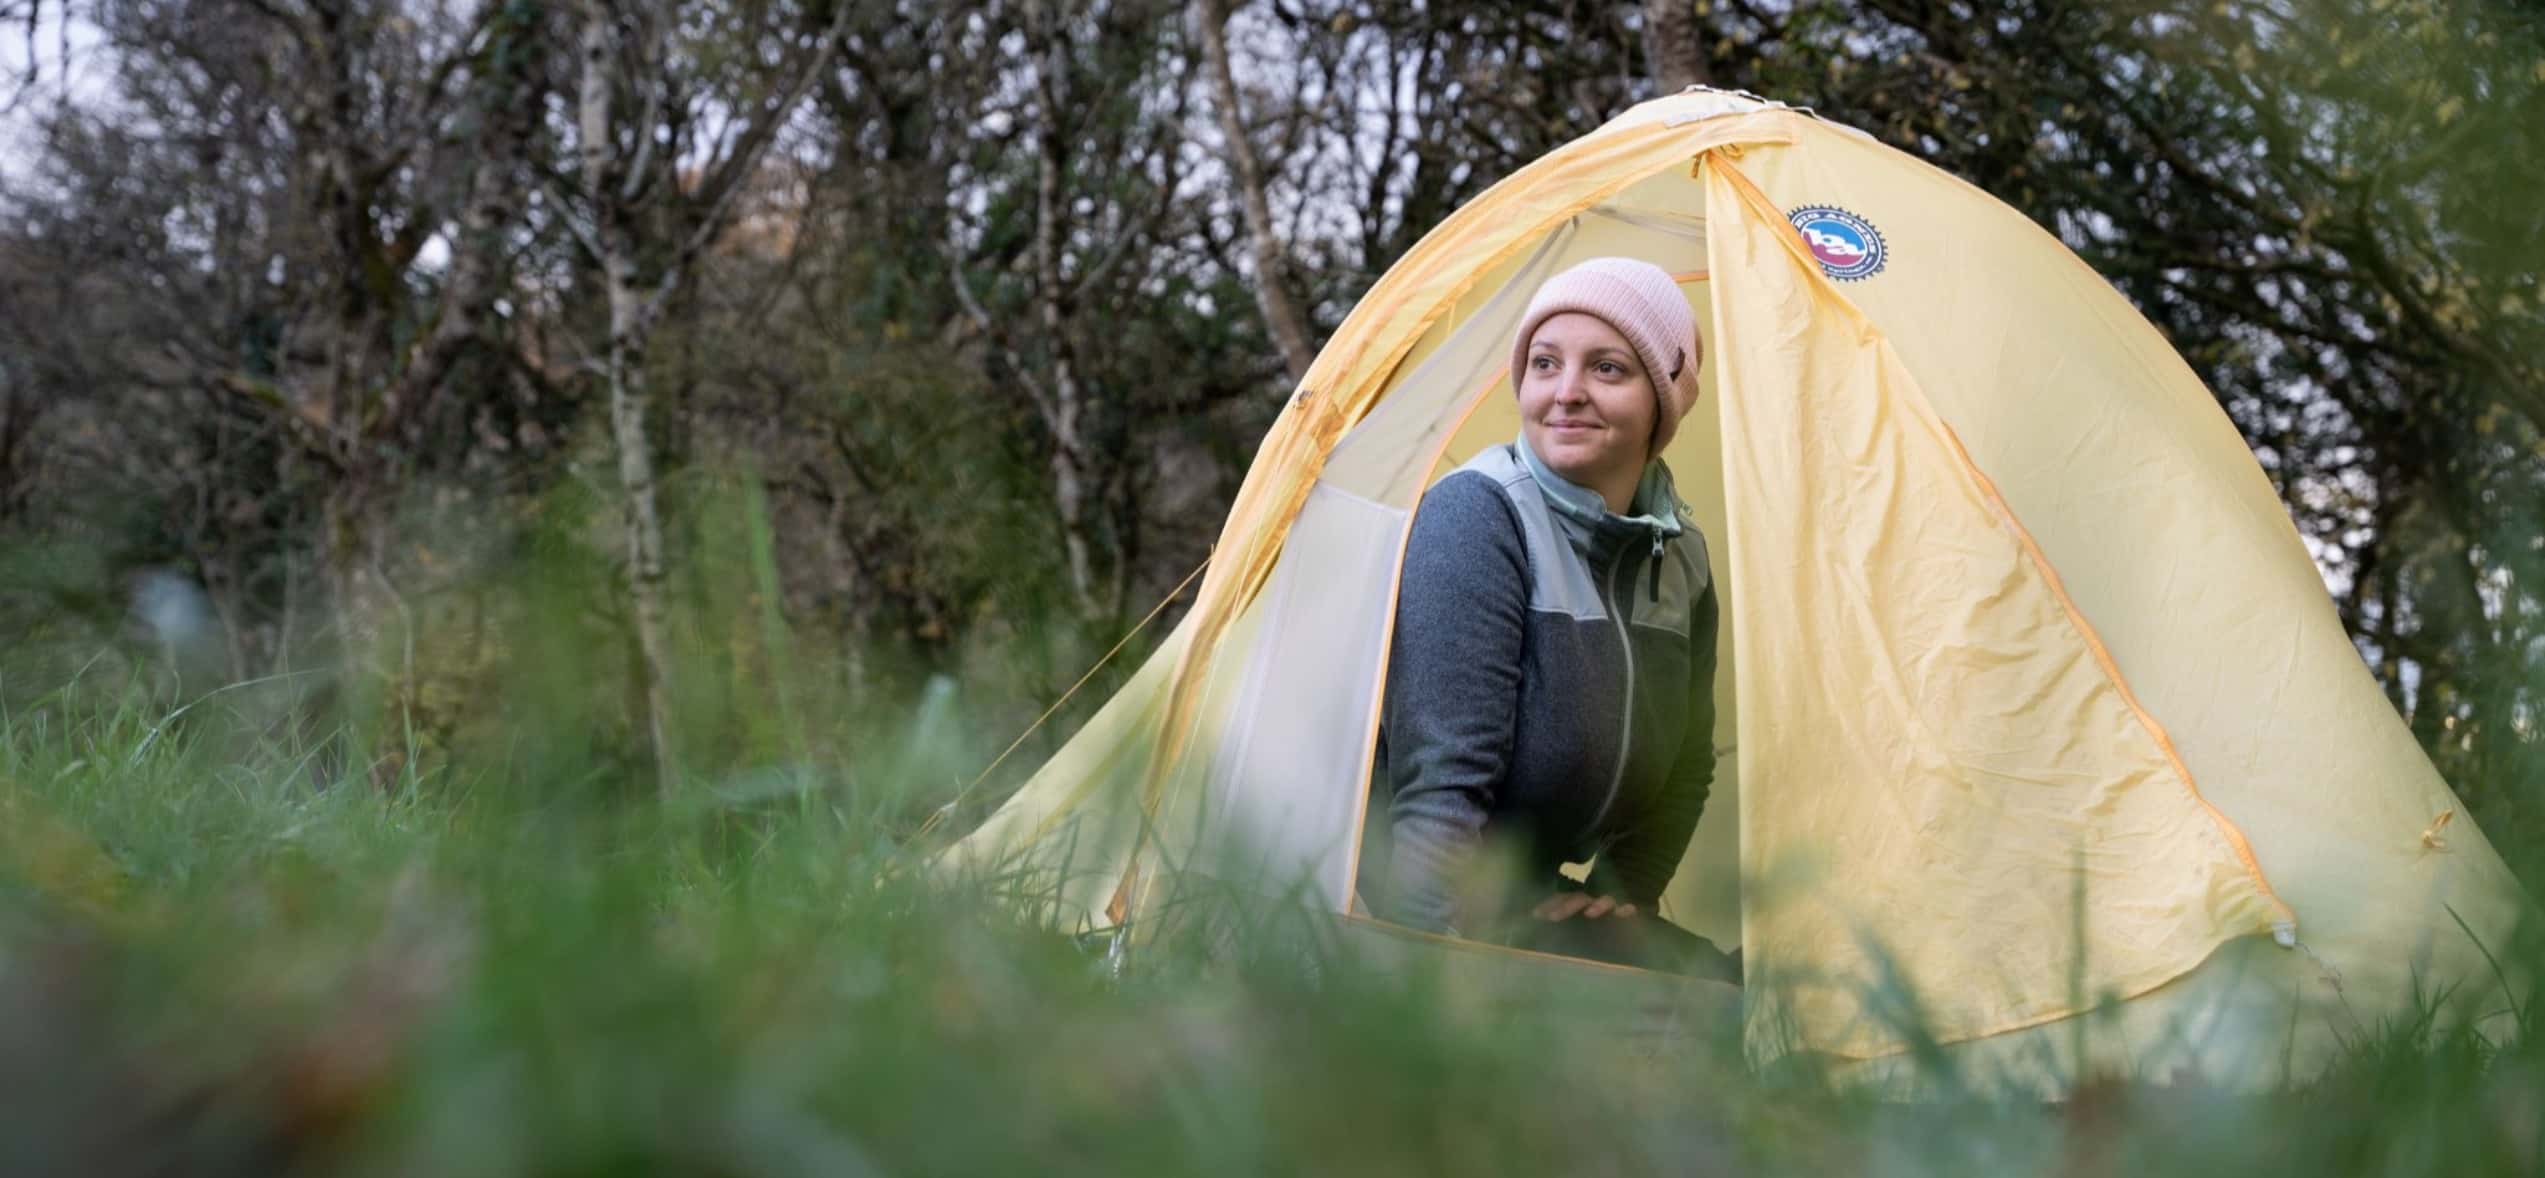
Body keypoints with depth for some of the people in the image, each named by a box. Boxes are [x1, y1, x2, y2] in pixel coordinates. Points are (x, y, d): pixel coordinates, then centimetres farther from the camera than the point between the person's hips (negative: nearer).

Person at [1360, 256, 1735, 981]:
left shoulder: (1679, 560, 6)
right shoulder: (1474, 518, -18)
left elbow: (1684, 770, 20)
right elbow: (1441, 779, -25)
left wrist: (1623, 891, 6)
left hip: (1527, 897, 8)